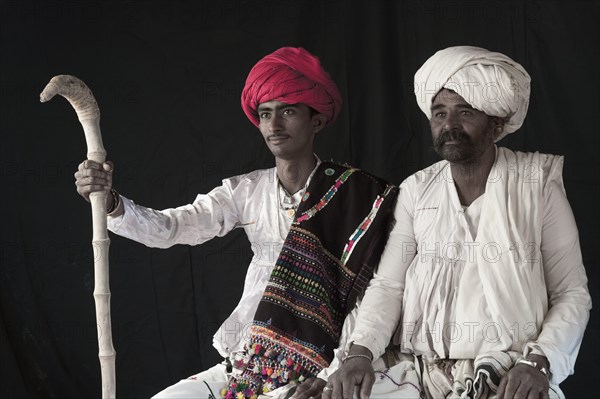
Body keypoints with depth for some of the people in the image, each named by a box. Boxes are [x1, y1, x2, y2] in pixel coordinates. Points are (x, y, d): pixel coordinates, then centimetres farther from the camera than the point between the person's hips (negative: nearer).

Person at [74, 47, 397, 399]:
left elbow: (367, 297, -9)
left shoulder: (356, 195, -8)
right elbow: (167, 228, -6)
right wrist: (110, 202, -24)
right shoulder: (247, 191, 4)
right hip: (244, 365, 5)